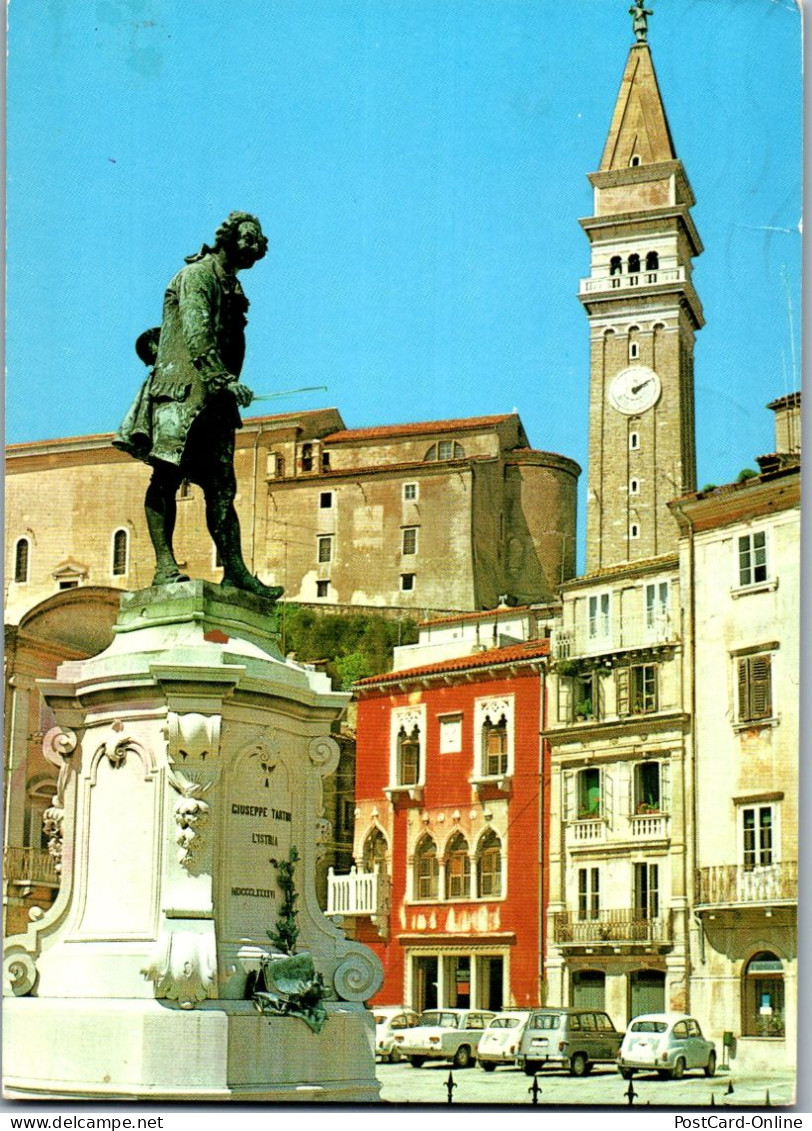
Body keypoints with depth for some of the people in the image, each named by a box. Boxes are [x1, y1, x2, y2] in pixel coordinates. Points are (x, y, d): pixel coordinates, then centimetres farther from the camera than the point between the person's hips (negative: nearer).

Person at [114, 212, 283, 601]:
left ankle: (235, 571, -3)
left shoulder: (230, 287, 24)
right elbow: (196, 335, -16)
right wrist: (225, 378, -26)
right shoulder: (197, 275, -3)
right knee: (167, 475, -11)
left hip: (214, 398, 9)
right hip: (184, 386, -9)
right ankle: (165, 566, -14)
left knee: (222, 487, 2)